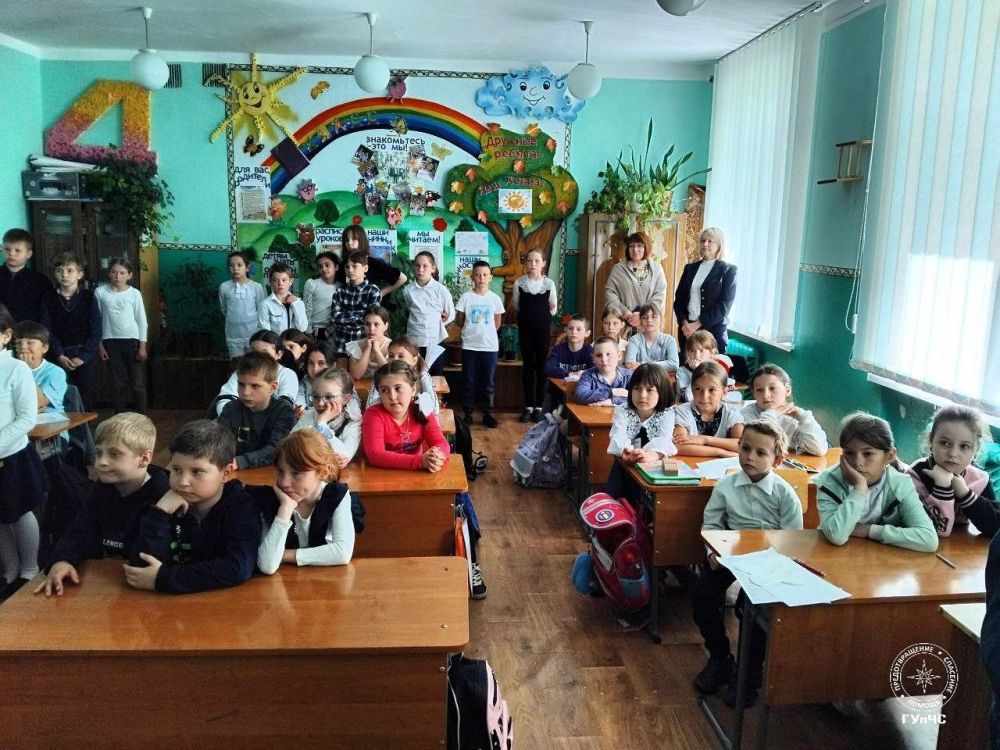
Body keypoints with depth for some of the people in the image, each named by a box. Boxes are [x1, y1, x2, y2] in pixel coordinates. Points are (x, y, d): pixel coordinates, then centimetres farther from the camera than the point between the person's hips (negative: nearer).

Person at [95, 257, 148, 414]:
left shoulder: (134, 293, -1)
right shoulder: (100, 292, 1)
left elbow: (142, 321, 1)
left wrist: (142, 345, -3)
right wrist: (99, 344, 3)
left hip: (132, 341, -1)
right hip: (111, 342, 1)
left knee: (137, 383, 2)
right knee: (118, 383, 7)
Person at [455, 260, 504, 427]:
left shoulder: (495, 298, 0)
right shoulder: (465, 297, -3)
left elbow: (497, 323, 9)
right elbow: (459, 320, 4)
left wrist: (485, 332, 8)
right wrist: (473, 330, 7)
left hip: (490, 346, 1)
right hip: (469, 346, -1)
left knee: (488, 383, 7)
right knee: (469, 382, 6)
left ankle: (488, 415, 16)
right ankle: (468, 414, 15)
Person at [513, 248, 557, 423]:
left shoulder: (549, 283, -3)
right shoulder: (519, 282, -2)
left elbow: (553, 308, 7)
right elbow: (516, 306, 7)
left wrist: (541, 314, -3)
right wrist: (530, 314, -2)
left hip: (544, 328, 0)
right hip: (525, 328, 0)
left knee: (541, 366, 3)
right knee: (527, 365, 5)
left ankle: (539, 406, 10)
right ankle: (528, 406, 11)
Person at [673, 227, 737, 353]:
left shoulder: (728, 270, -1)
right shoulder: (690, 268, 12)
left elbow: (724, 306, -9)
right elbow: (678, 298, 9)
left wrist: (697, 324, -15)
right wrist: (684, 322, -7)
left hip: (713, 330, -4)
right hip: (687, 329, 4)